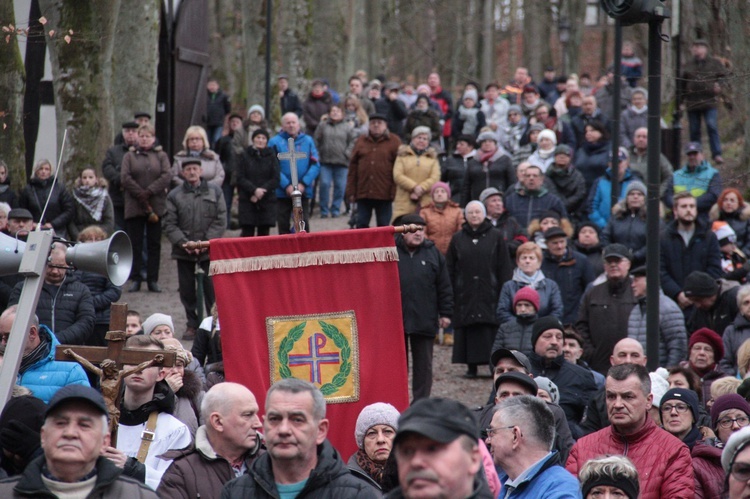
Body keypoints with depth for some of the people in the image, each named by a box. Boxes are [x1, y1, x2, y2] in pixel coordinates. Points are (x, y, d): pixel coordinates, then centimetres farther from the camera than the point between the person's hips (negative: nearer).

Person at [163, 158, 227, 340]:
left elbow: (221, 220, 1)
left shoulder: (215, 191, 5)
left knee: (211, 288, -3)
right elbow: (169, 224, 2)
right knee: (187, 289, 5)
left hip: (209, 250, -1)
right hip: (184, 250, 1)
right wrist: (183, 242, -12)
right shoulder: (175, 195, 6)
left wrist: (207, 242, -9)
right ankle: (192, 324, 15)